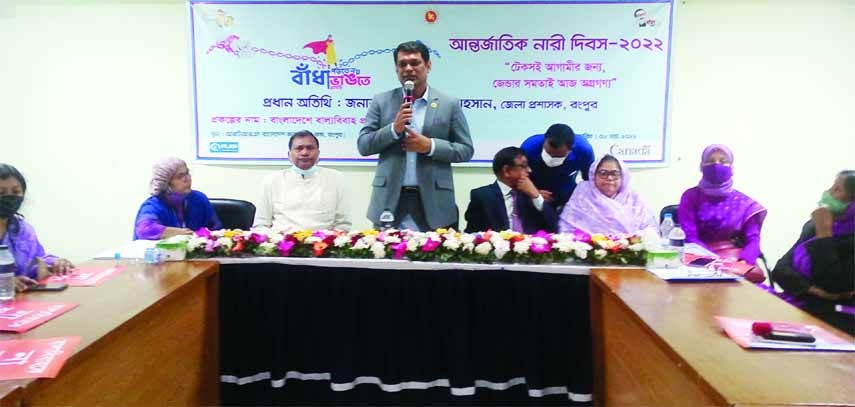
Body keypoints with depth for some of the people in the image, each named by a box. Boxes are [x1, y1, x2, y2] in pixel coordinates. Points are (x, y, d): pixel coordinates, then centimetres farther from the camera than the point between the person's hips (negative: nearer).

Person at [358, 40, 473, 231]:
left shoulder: (449, 104, 4)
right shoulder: (381, 101, 7)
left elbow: (466, 150, 3)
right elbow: (363, 145, 3)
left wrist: (430, 146, -13)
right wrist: (394, 129, -13)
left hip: (433, 202, -1)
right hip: (390, 200, 1)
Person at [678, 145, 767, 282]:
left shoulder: (744, 202, 10)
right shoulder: (691, 196, 2)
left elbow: (753, 239, 2)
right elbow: (689, 237, -6)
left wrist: (743, 261, -20)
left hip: (737, 259, 3)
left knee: (754, 275, -29)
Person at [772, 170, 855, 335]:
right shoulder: (812, 226, 8)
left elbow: (832, 286, -20)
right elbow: (780, 270, 4)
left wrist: (823, 233, -15)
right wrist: (813, 290, -14)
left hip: (832, 318, -6)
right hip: (797, 305, 6)